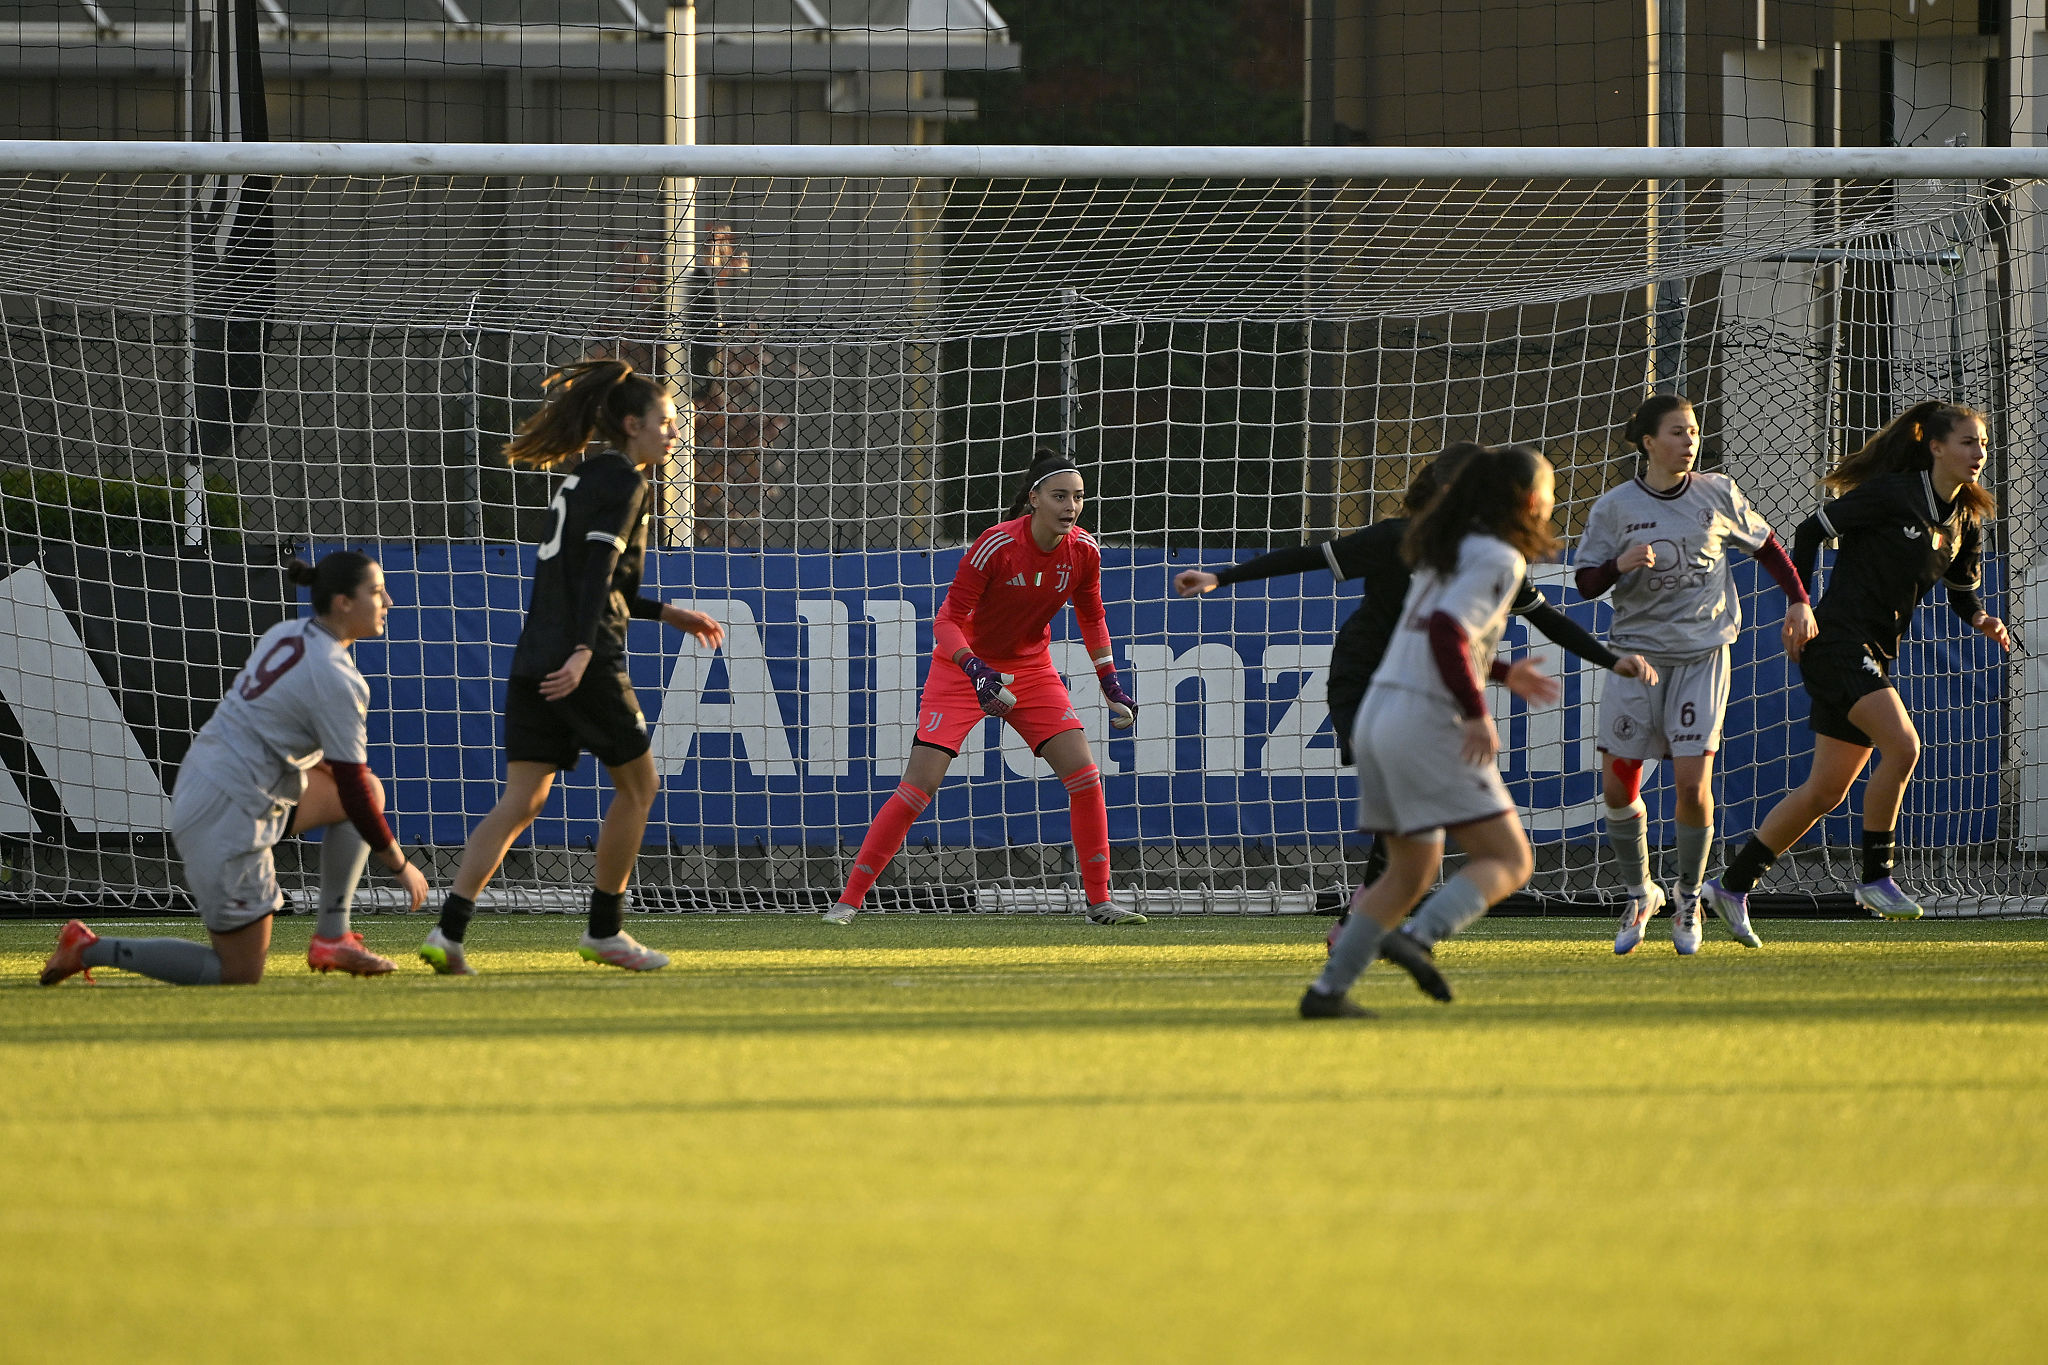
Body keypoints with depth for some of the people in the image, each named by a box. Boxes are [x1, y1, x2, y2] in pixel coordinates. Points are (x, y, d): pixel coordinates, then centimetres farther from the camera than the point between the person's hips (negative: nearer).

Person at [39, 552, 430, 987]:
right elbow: (352, 793, -14)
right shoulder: (335, 681, -18)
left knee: (372, 789, 13)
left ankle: (331, 937, 12)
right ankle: (89, 950, 4)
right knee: (240, 974, 2)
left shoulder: (286, 634, 7)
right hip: (227, 816, -10)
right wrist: (402, 866, -4)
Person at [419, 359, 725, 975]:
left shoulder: (582, 479, 21)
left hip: (534, 665, 8)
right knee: (637, 784, 11)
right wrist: (581, 653, -28)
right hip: (586, 667, -8)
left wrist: (666, 613, 32)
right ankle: (604, 929, 16)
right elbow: (598, 573, -19)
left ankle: (449, 931, -12)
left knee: (520, 802, 2)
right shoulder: (623, 482, -7)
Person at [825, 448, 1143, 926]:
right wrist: (976, 670, -37)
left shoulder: (1083, 551, -10)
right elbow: (948, 619, -22)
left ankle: (1100, 901, 3)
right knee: (918, 787, -12)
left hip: (1031, 669, 5)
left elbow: (1091, 617, 10)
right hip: (964, 666, -5)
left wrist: (1111, 684, 7)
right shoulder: (997, 545, -25)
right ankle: (849, 900, -5)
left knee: (1085, 776, -8)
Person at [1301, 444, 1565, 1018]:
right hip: (1429, 722, -9)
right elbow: (1447, 631, -22)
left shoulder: (1447, 550, 19)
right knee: (1508, 861, -5)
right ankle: (1418, 938, -25)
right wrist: (1477, 712, -20)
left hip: (1376, 714, 9)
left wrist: (1502, 673, 33)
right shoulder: (1500, 560, -8)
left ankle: (1328, 989, 11)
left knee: (1411, 871, 19)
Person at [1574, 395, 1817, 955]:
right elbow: (1586, 584, 0)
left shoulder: (1718, 494, 1)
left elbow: (1766, 545, 16)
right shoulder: (1615, 506, -3)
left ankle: (1689, 900, 8)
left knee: (1693, 783, -11)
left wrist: (1798, 601, 7)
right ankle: (1639, 894, 18)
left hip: (1703, 655, 0)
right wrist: (1620, 565, -20)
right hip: (1638, 651, 0)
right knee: (1617, 784, -3)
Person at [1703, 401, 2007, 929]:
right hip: (1836, 641, -8)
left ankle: (1732, 885, 18)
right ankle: (1875, 876, -11)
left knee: (1825, 790, 9)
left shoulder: (1965, 522, 10)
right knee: (1902, 746, -24)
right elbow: (1812, 529, -8)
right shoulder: (1891, 493, -12)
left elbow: (1961, 590, 21)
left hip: (1874, 656, 8)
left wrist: (1979, 618, -1)